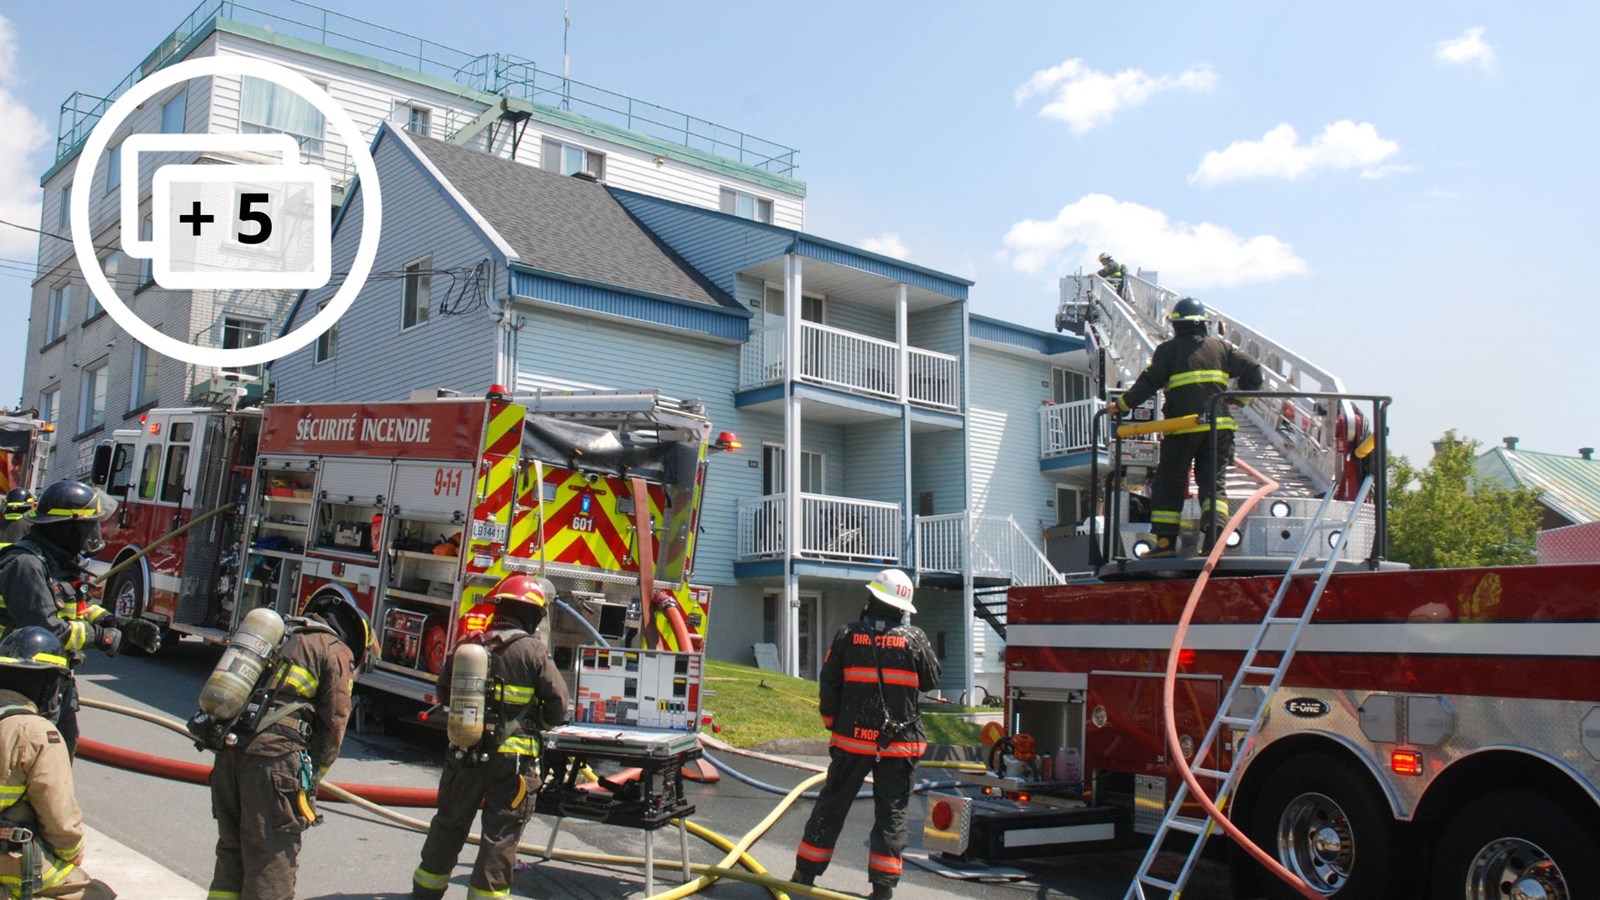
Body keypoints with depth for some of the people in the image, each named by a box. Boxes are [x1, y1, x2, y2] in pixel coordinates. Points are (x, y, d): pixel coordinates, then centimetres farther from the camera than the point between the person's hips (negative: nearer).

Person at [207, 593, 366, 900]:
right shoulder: (336, 652, 4)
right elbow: (333, 726, -1)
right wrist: (310, 781, 9)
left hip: (228, 751, 7)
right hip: (273, 757, -7)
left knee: (231, 850, 19)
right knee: (271, 864, 0)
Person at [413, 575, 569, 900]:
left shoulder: (468, 644, 2)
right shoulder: (533, 651, -11)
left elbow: (445, 693, 13)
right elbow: (558, 705, -11)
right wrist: (534, 722, 10)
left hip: (465, 754, 5)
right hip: (512, 760, -5)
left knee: (449, 825, 20)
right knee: (501, 836, 4)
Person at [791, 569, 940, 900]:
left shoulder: (848, 636, -3)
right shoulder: (914, 639, -5)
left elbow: (828, 684, 1)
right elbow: (931, 680, 8)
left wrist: (832, 721, 15)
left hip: (852, 739, 1)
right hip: (898, 743, -1)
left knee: (832, 804, 12)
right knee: (891, 811, 7)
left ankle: (806, 872, 19)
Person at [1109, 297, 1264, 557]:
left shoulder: (1169, 349, 3)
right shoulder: (1220, 347, 14)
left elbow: (1149, 382, -2)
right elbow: (1252, 370, 13)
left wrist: (1121, 405, 8)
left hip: (1183, 426, -3)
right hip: (1219, 425, 3)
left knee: (1168, 484, 5)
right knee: (1213, 482, 5)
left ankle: (1165, 541, 1)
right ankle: (1214, 534, -12)